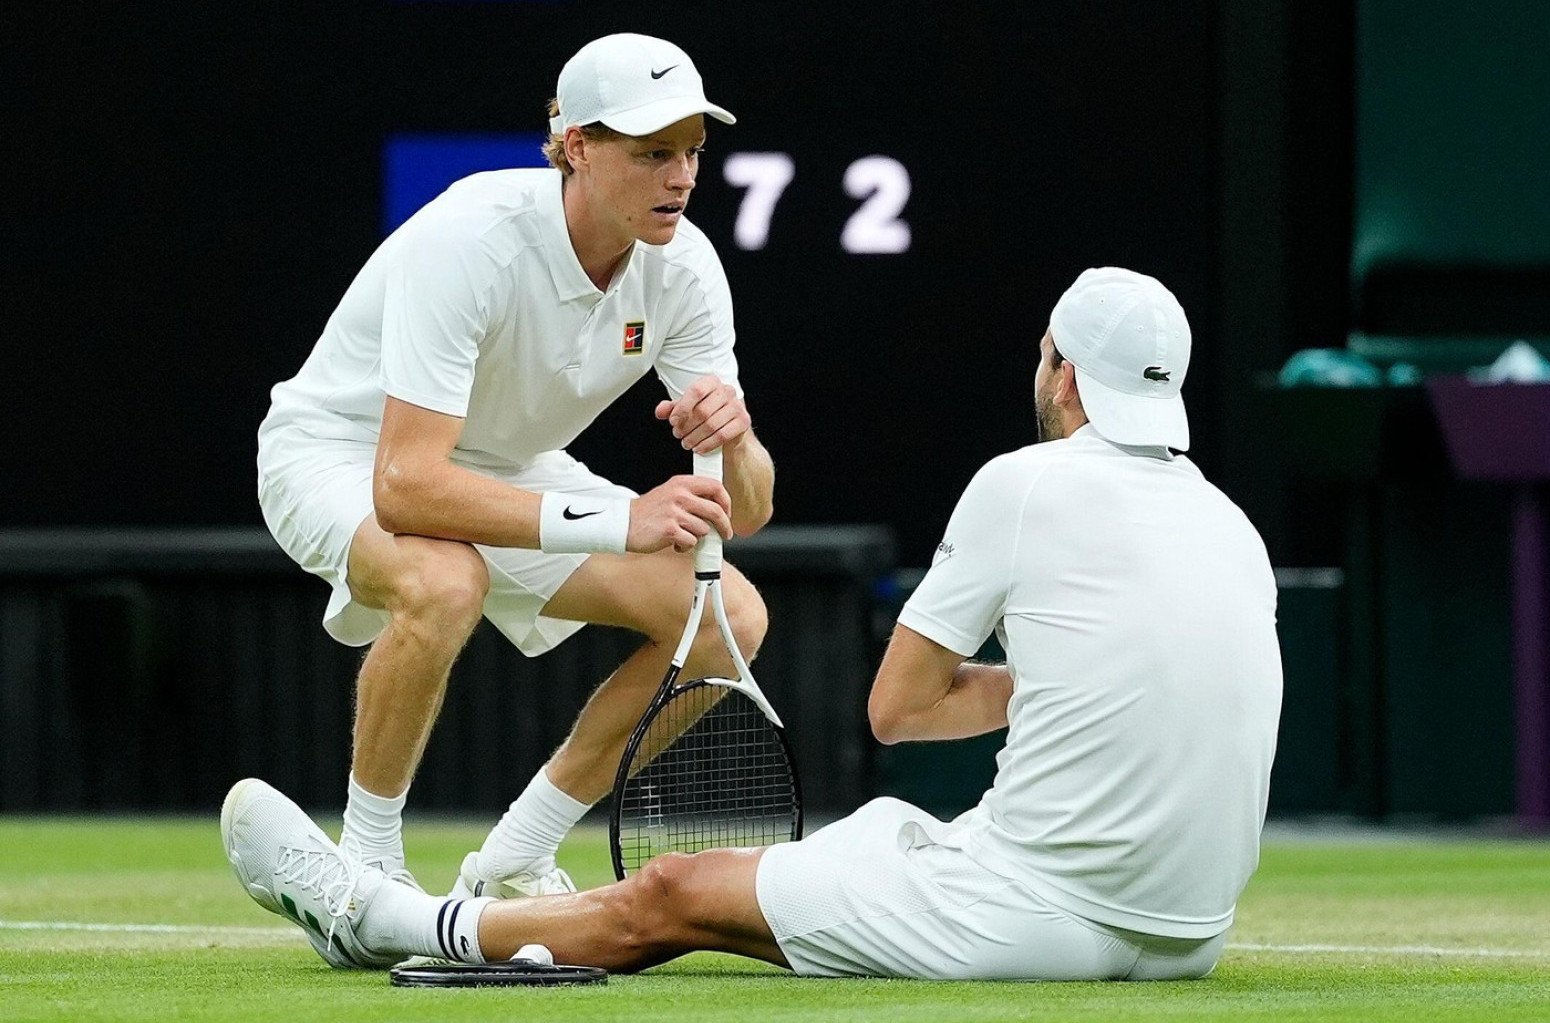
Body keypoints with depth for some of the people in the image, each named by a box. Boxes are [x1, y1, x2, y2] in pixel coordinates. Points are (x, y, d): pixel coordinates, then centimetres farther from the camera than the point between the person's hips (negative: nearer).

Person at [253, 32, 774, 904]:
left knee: (729, 615, -12)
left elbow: (744, 513, -13)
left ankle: (514, 863, 3)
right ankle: (365, 865, -18)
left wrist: (734, 438, -38)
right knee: (444, 582, -41)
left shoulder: (683, 265, -15)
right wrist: (615, 522, -47)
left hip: (503, 471, 7)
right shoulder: (470, 241, -34)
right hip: (342, 451, -7)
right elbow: (406, 483, -42)